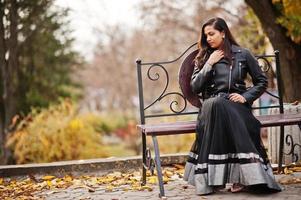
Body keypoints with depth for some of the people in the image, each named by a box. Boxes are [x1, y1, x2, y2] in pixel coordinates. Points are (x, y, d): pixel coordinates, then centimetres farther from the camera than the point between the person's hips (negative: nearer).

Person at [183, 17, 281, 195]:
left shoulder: (243, 55, 10)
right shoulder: (204, 58, 16)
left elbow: (262, 82, 12)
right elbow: (195, 88, 6)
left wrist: (246, 97, -4)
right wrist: (209, 64, 0)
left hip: (236, 104, -1)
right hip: (213, 104, 1)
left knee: (218, 107, -39)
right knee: (213, 104, -38)